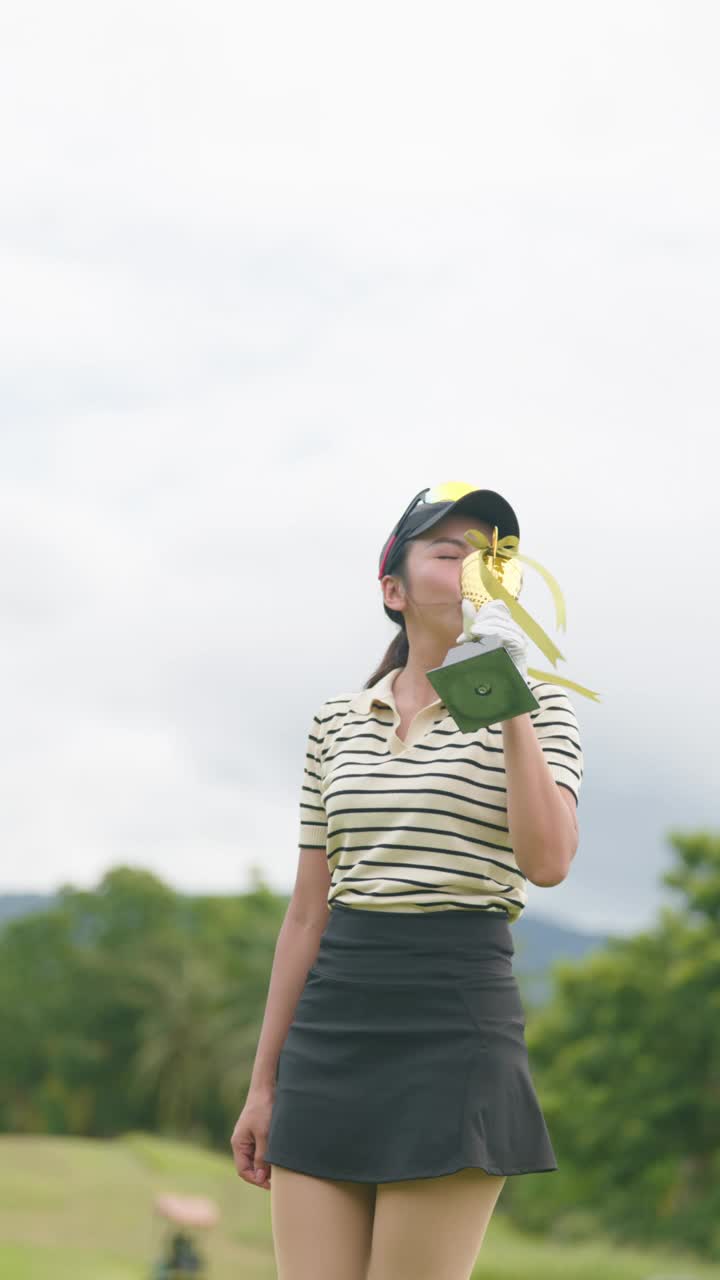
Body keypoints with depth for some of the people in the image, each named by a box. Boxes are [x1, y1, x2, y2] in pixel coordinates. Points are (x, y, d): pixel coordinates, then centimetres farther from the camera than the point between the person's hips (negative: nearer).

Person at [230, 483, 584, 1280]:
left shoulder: (534, 707, 3)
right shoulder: (336, 723, 13)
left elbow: (547, 862, -15)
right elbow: (307, 911, 14)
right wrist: (264, 1083, 13)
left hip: (457, 1026, -4)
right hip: (332, 1032, 4)